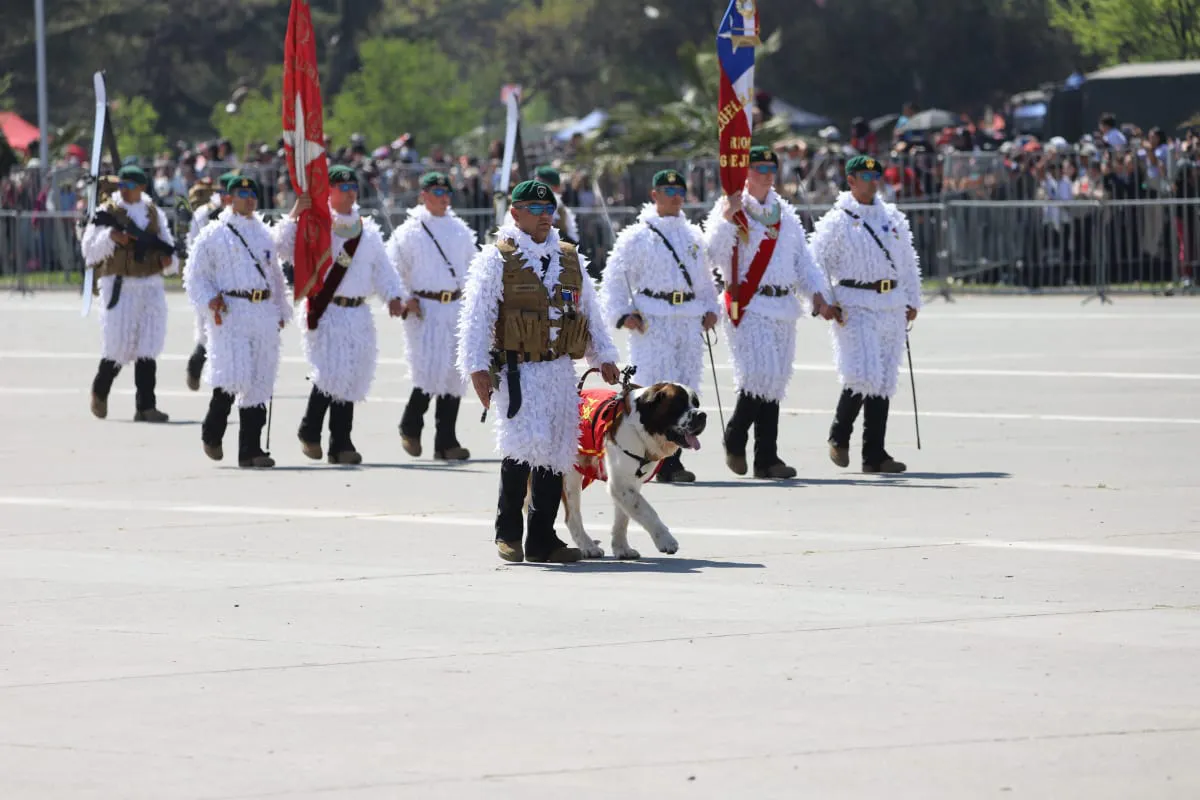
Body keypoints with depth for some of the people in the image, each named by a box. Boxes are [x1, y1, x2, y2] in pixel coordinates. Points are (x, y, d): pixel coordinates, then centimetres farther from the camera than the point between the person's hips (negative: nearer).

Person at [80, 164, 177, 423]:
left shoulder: (154, 213, 13)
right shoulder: (107, 212, 1)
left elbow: (167, 244, 19)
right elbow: (90, 251, -4)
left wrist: (169, 260, -3)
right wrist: (110, 237, -21)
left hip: (151, 286, 4)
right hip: (119, 285, -3)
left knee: (148, 347, -1)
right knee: (117, 345, -5)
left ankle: (146, 406, 0)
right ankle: (100, 391, 21)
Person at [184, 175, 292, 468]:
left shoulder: (264, 235, 20)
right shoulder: (214, 235, 4)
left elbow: (275, 275, 28)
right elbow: (195, 276, 3)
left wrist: (281, 311, 24)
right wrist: (210, 299, -13)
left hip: (263, 313, 5)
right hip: (230, 312, -5)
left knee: (259, 382, 2)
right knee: (233, 375, -18)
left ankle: (250, 450, 5)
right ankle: (211, 433, 7)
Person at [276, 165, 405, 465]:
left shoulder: (368, 231, 14)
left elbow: (381, 267, 16)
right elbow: (285, 248, -11)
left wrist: (393, 296, 2)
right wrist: (295, 215, -19)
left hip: (358, 313, 5)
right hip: (325, 312, -5)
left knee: (351, 378, 5)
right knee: (330, 372, -14)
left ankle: (341, 444, 10)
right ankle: (309, 432, 7)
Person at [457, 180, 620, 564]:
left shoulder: (570, 259, 17)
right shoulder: (496, 259, 0)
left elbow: (590, 312, 24)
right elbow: (476, 316, -5)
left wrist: (604, 357, 16)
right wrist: (476, 367, -12)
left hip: (561, 371, 6)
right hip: (518, 370, -6)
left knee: (555, 453, 5)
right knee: (524, 444, -19)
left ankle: (542, 540, 13)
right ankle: (508, 531, -3)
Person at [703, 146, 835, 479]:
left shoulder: (785, 214, 18)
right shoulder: (730, 208, -2)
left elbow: (803, 259, 22)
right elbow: (713, 252, -15)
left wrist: (817, 293, 10)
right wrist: (727, 215, -24)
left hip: (783, 308, 6)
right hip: (747, 307, -6)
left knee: (774, 383, 5)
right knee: (760, 375, -17)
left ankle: (767, 458, 8)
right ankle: (735, 440, 4)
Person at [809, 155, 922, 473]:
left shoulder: (893, 217, 14)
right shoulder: (836, 221, -3)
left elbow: (908, 262, 22)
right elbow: (817, 264, -5)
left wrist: (912, 301, 18)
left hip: (891, 308, 6)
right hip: (855, 307, -6)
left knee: (884, 381, 5)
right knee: (863, 376, -18)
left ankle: (874, 455, 9)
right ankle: (839, 437, 4)